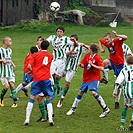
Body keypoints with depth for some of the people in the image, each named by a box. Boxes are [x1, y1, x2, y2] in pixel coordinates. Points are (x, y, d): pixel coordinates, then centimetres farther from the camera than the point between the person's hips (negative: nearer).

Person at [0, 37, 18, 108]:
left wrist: (13, 64, 8)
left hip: (10, 71, 5)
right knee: (6, 86, -11)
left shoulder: (10, 50, 10)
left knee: (12, 85, -3)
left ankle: (15, 102, -1)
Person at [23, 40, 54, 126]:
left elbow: (29, 66, -5)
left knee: (32, 98, 4)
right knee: (48, 99, 9)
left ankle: (27, 119, -2)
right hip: (46, 79, 1)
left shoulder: (35, 55, 3)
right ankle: (50, 119, -2)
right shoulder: (51, 56, 12)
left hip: (37, 79, -1)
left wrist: (33, 72, 13)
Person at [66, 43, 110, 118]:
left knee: (94, 92, -24)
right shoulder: (87, 55, 3)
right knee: (81, 92, 13)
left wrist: (92, 65, -26)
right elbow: (83, 65, 12)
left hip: (94, 79, -7)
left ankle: (106, 109, -15)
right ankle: (73, 109, 29)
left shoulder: (98, 58, -16)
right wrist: (80, 65, -11)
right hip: (86, 78, 7)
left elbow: (102, 68, -23)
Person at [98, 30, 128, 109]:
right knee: (105, 62, -34)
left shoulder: (117, 41, -19)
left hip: (120, 64, -3)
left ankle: (117, 102, 13)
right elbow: (100, 40, 16)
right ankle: (105, 78, -18)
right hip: (113, 62, 3)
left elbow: (125, 37, -36)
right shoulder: (106, 43, -5)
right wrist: (101, 48, 4)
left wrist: (117, 35, -47)